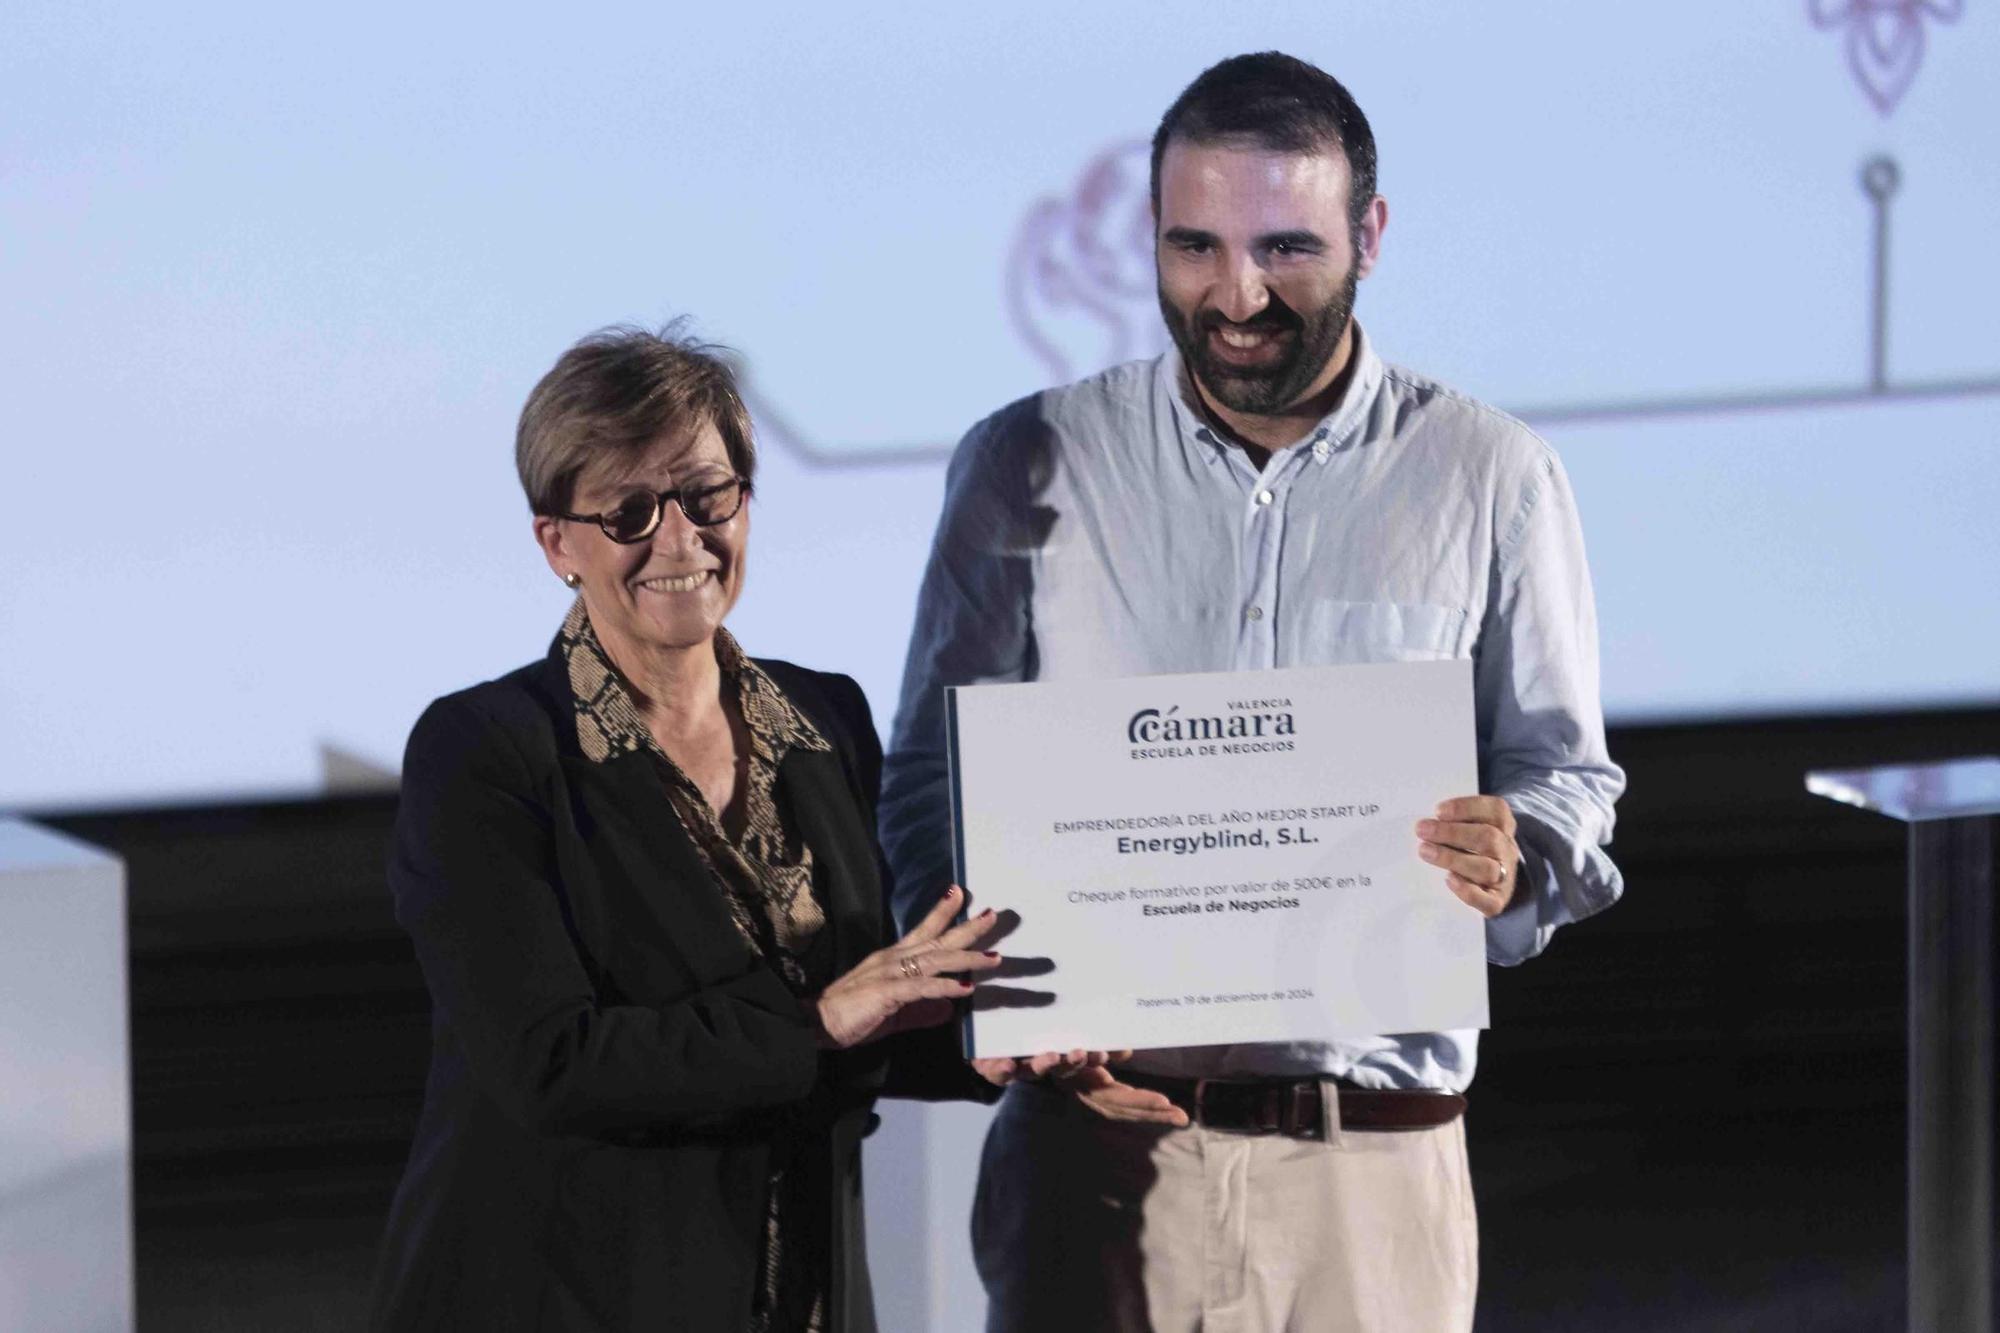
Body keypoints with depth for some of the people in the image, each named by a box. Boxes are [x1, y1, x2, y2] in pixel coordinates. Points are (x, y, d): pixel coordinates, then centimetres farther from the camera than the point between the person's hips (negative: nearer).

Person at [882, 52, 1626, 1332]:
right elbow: (933, 792, 6)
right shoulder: (1026, 468, 4)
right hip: (1102, 1134, 0)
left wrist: (1515, 865, -16)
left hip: (1374, 1166, 0)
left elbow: (1568, 776, 8)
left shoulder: (1492, 481, 3)